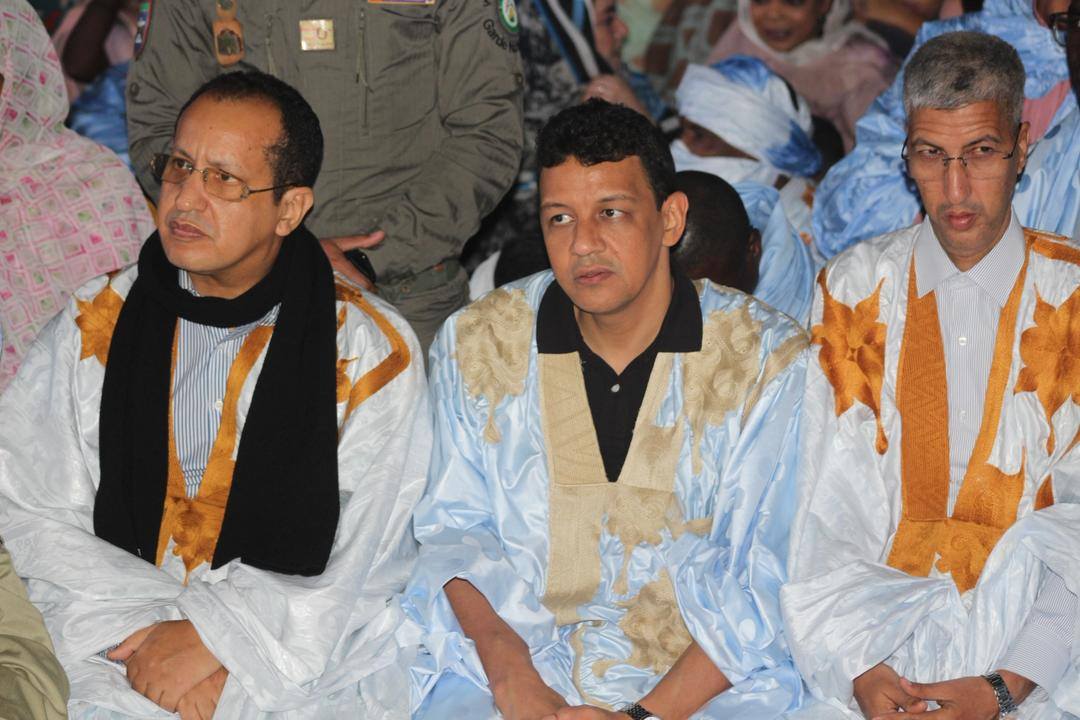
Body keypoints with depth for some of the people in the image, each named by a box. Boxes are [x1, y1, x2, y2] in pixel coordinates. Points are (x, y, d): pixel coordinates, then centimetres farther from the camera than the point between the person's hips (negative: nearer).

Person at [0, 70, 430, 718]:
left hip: (309, 667, -1)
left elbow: (365, 567, -3)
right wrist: (143, 630, -9)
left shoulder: (371, 351, 1)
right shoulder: (97, 326, 9)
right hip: (124, 658, 2)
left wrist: (216, 637, -11)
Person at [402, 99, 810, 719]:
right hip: (507, 667, 1)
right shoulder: (477, 346, 8)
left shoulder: (767, 360, 0)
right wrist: (508, 669, -10)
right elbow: (454, 528, 8)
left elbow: (766, 580, -4)